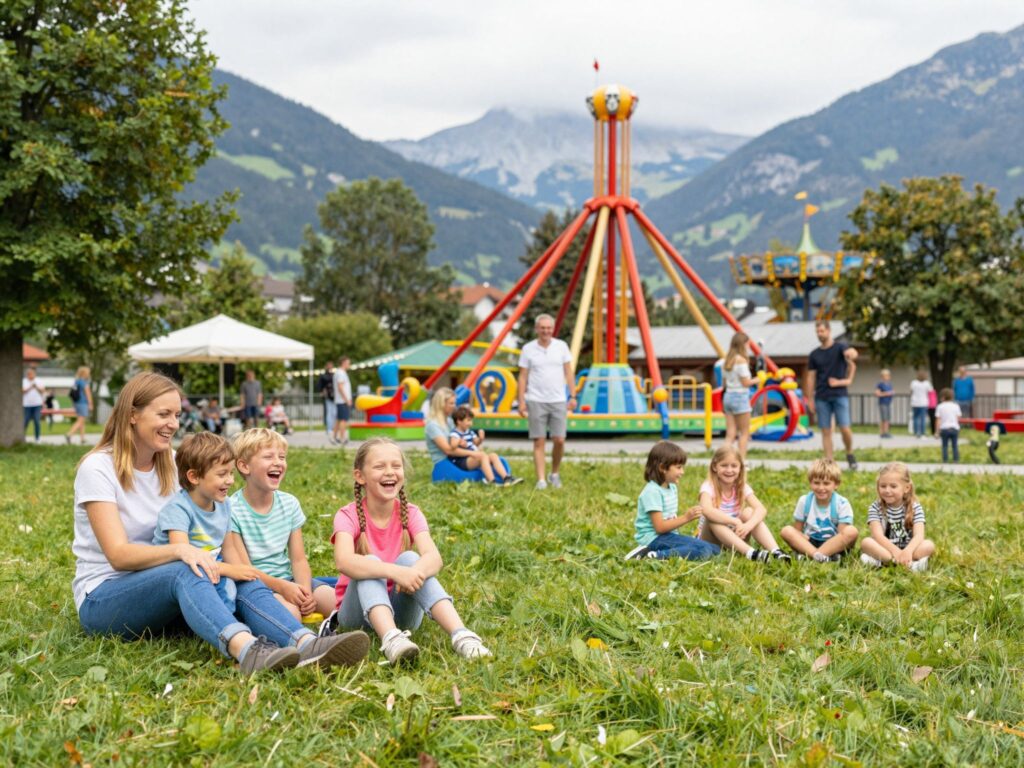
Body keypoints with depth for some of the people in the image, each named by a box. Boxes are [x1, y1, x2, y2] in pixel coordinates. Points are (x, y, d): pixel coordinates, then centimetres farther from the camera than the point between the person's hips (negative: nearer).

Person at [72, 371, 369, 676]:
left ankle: (307, 644, -52)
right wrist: (179, 550, -37)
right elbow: (119, 555, -21)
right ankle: (246, 650, -64)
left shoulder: (172, 463, 9)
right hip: (102, 599, -5)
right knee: (184, 572, -36)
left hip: (160, 587, 6)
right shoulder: (98, 468, -11)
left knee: (241, 581, -24)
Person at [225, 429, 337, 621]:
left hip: (287, 580, 6)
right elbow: (243, 569, -14)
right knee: (289, 612, -35)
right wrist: (282, 587, -26)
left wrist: (305, 591, -17)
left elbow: (299, 559, 3)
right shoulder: (232, 511, -11)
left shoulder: (289, 504, 7)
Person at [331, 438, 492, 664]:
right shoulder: (348, 516, -11)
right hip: (360, 609, -2)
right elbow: (344, 561, -33)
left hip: (402, 609, 2)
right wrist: (394, 572, -48)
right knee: (370, 562, -29)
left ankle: (460, 635, -44)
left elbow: (434, 558, -22)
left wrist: (415, 572, -46)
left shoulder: (410, 514, -4)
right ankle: (391, 639, -55)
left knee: (410, 559, -26)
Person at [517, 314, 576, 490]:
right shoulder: (528, 349, 1)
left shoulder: (561, 346, 5)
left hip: (558, 401, 1)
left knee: (559, 440, -2)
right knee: (539, 441, -2)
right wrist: (521, 401, -4)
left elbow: (568, 373, 7)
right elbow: (523, 377, 2)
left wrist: (573, 396, 2)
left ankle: (554, 474, 19)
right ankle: (541, 480, 0)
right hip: (536, 401, -1)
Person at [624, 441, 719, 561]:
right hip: (654, 538, -10)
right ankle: (653, 556, -26)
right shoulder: (653, 491, -15)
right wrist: (685, 518, -15)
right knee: (703, 550, -25)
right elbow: (660, 527, -18)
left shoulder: (672, 487, 14)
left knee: (715, 550, 2)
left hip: (668, 536, 10)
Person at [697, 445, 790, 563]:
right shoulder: (709, 487, -15)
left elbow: (761, 509, -21)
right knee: (713, 519, -33)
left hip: (734, 536, 3)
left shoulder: (742, 487, -4)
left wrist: (748, 525, -41)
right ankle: (750, 553, -48)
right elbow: (707, 510, -37)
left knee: (749, 512, -21)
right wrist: (735, 521, -43)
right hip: (711, 539, -3)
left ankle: (776, 552, -37)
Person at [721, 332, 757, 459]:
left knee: (731, 434, 5)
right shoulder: (741, 360, -13)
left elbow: (725, 381, 12)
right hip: (740, 396, -7)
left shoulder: (727, 360, 10)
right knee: (744, 432, 4)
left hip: (728, 396, 7)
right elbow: (746, 382, -13)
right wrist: (757, 380, 4)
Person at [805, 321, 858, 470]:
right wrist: (810, 400, 5)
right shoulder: (814, 355, 11)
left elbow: (852, 354, -21)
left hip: (840, 395, -3)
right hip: (822, 397, 3)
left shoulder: (839, 347, 1)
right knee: (826, 431, 0)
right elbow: (811, 377, 12)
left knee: (845, 428, -10)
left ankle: (850, 454, 15)